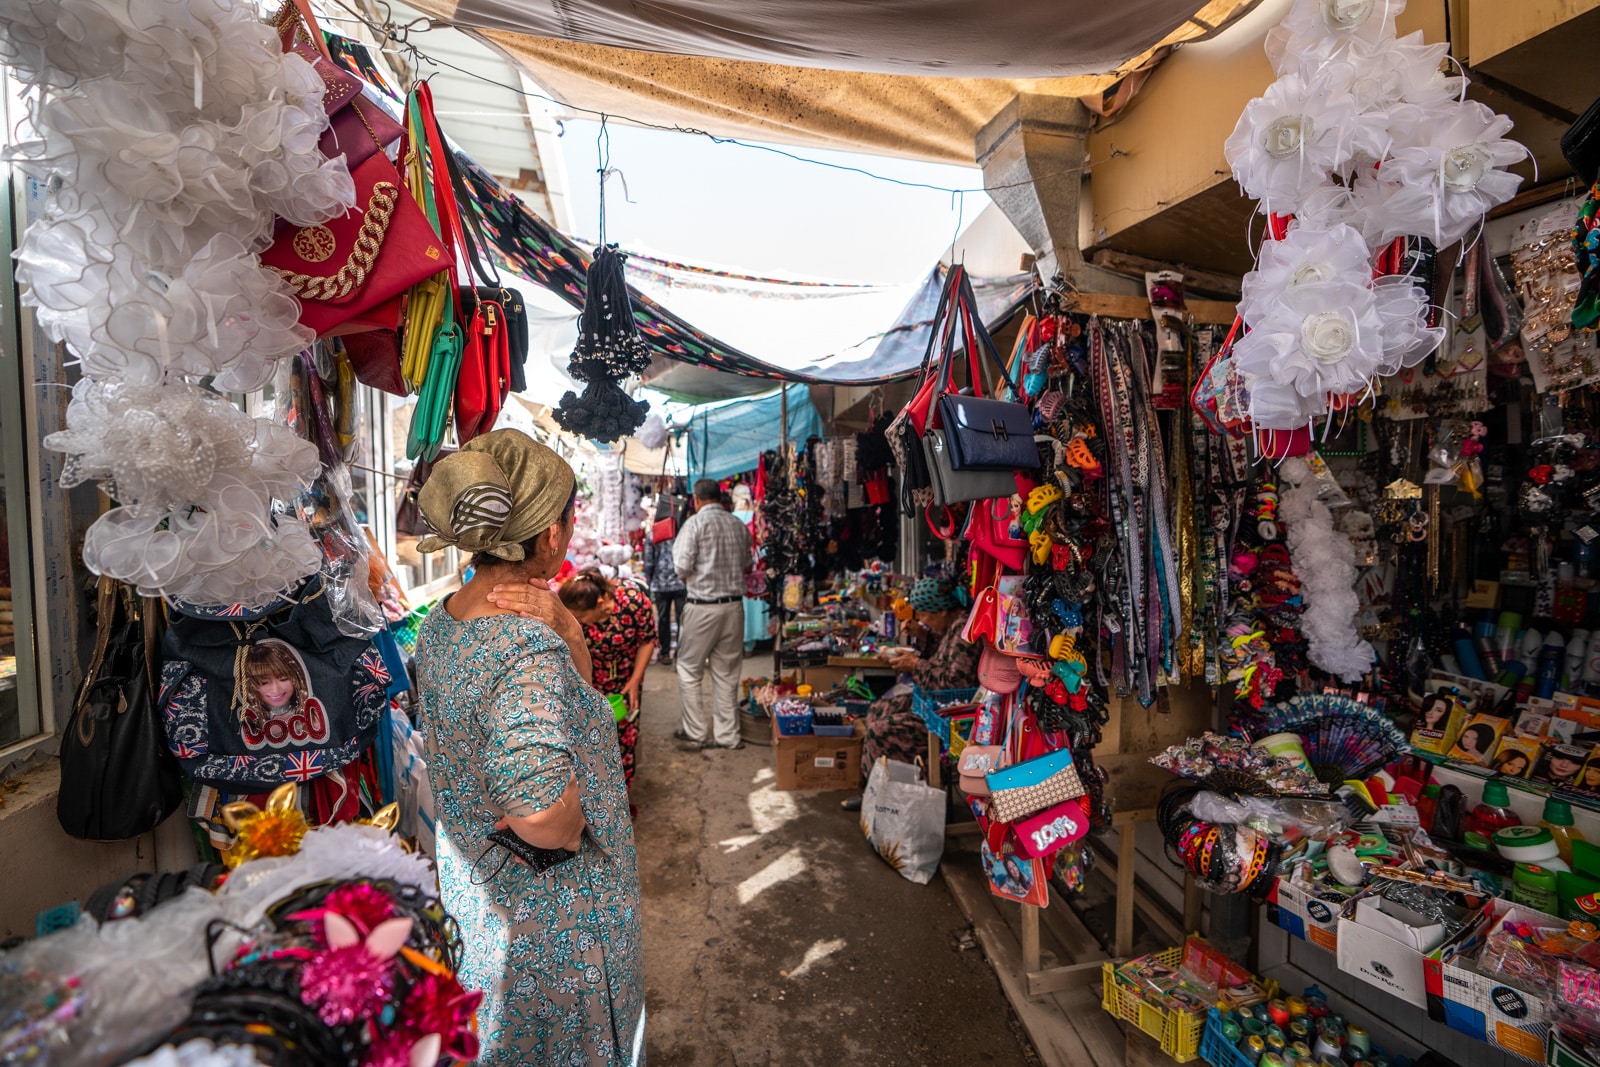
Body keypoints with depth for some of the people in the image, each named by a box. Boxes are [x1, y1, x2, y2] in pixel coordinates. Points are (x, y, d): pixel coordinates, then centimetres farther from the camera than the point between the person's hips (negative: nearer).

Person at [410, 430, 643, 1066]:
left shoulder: (439, 624, -4)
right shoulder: (528, 646, -34)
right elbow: (541, 813, -44)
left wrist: (567, 630, -17)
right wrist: (572, 830, -22)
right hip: (550, 916, -8)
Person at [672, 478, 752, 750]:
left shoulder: (695, 523, -9)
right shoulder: (739, 525, 6)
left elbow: (683, 568, -14)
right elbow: (747, 566, 12)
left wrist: (687, 575, 7)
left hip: (703, 607, -5)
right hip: (734, 605, 5)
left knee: (689, 671, 11)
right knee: (727, 673, 13)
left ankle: (696, 733, 17)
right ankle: (727, 735, 20)